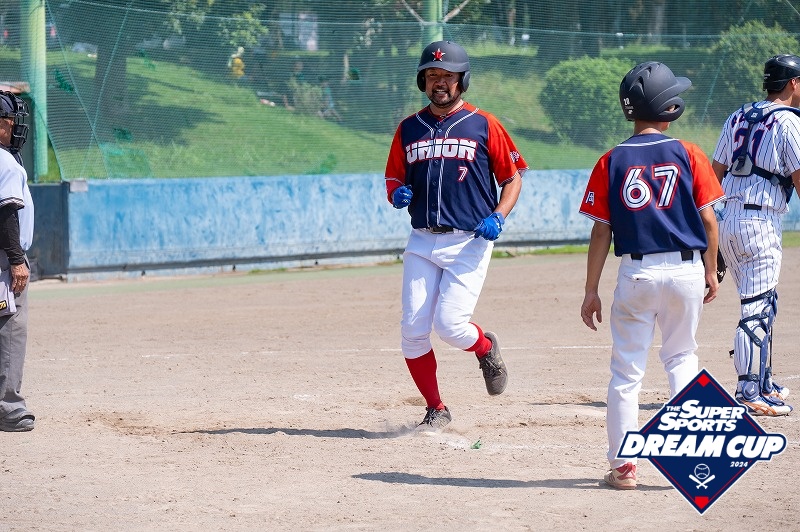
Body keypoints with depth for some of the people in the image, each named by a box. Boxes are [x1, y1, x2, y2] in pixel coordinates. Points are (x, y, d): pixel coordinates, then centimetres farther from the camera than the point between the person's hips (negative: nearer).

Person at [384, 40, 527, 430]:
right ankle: (435, 410, 13)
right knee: (413, 331, -3)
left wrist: (498, 216, -11)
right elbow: (394, 180, 16)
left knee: (450, 324, -15)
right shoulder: (408, 129, 11)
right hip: (422, 241, 4)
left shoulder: (483, 125, 1)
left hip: (469, 241, -4)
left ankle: (486, 349, 20)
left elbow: (513, 177, 5)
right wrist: (397, 194, -8)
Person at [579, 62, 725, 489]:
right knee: (681, 357, 17)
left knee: (627, 369, 6)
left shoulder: (612, 162, -1)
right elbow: (708, 220, 0)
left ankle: (623, 466, 5)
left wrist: (591, 291, 5)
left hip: (636, 274, 0)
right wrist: (711, 272, 12)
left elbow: (601, 232, -1)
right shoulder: (689, 155, -1)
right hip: (686, 270, 1)